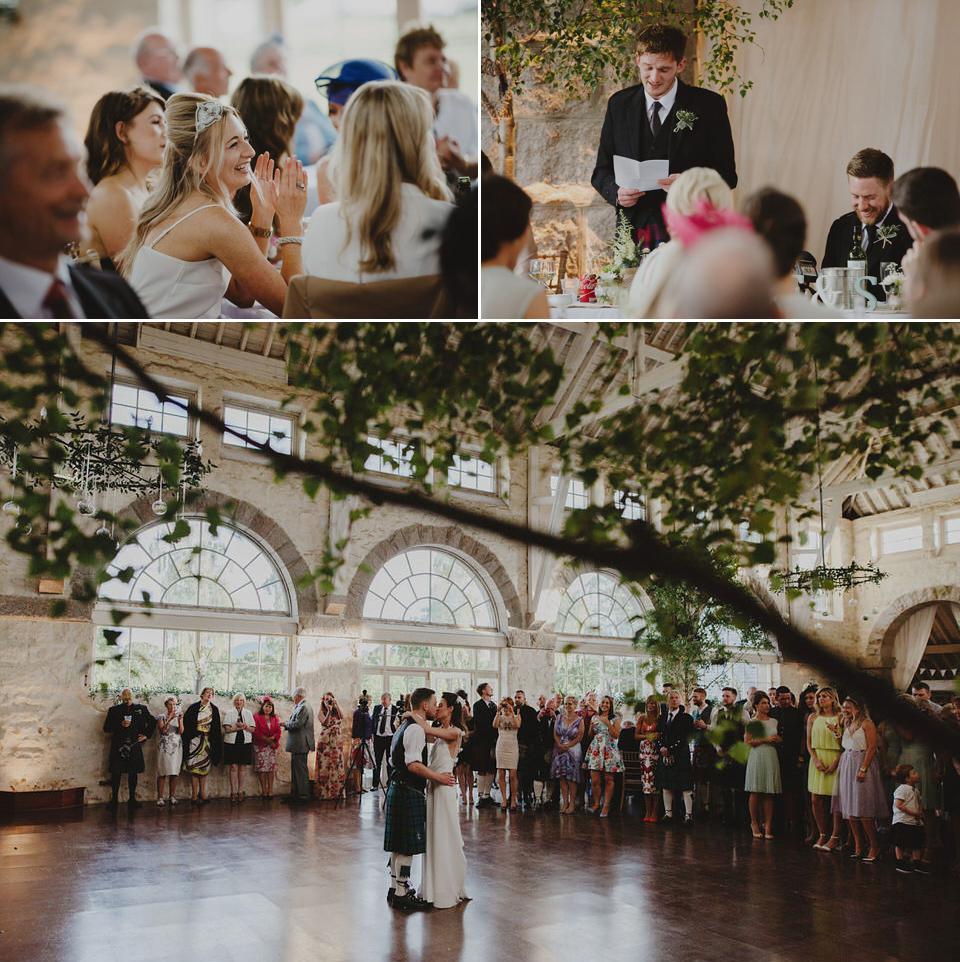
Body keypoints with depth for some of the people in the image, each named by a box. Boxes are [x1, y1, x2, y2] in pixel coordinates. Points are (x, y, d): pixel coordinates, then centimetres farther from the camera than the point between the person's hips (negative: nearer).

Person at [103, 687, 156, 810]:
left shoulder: (141, 709, 12)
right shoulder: (114, 710, 9)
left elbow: (152, 722, 21)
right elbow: (106, 727, 3)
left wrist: (146, 735, 9)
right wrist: (120, 725, -12)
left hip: (135, 745, 1)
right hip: (118, 745, -1)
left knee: (133, 773, 5)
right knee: (116, 773, -4)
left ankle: (132, 799, 13)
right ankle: (114, 799, 5)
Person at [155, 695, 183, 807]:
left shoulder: (179, 716, 11)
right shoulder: (161, 717, 5)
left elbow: (181, 731, -2)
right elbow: (163, 730, -11)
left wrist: (180, 720, -17)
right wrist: (170, 719, -22)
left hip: (177, 747, 2)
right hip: (164, 746, -2)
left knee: (175, 772, -2)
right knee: (162, 773, -6)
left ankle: (172, 797, 5)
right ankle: (160, 798, -3)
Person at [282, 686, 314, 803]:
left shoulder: (304, 707, -16)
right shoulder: (301, 707, 17)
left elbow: (297, 724, -22)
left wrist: (286, 724, -8)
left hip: (300, 745, -11)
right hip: (297, 745, 11)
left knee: (300, 771, -6)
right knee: (295, 769, 15)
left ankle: (303, 796, -2)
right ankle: (294, 794, 22)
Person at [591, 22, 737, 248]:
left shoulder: (709, 105, 4)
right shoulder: (619, 104, 13)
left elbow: (726, 174, 1)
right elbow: (601, 171, 15)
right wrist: (616, 192, -8)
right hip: (633, 231, 2)